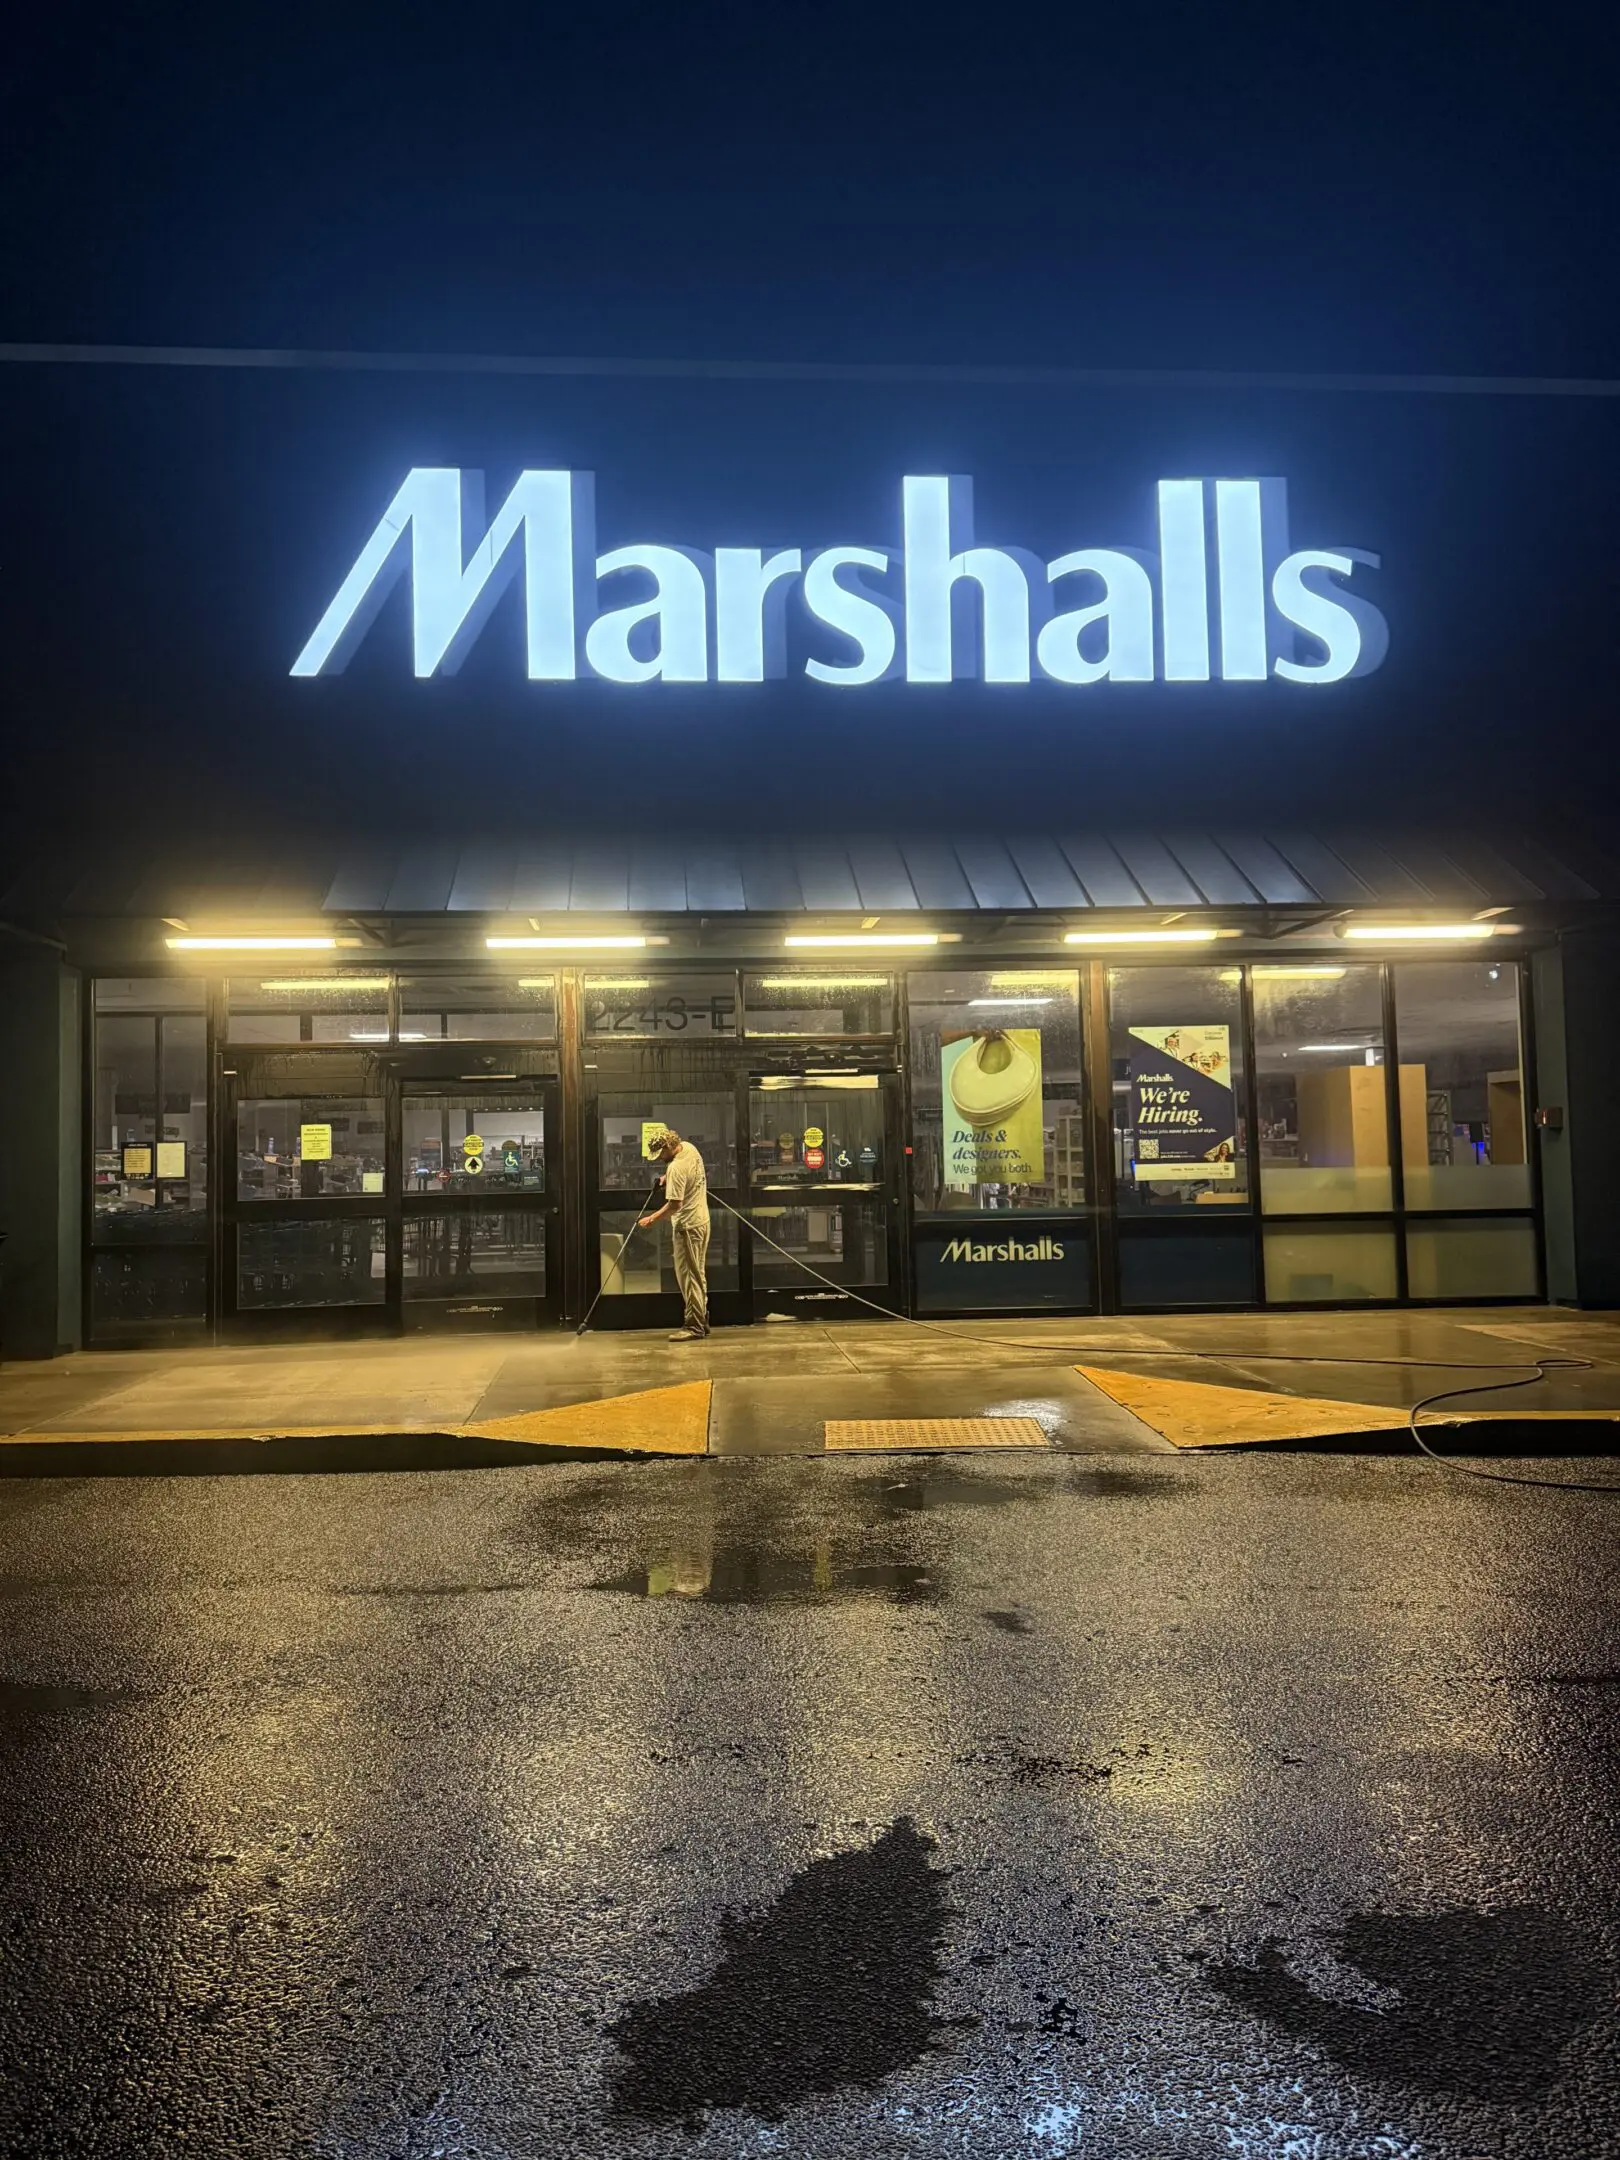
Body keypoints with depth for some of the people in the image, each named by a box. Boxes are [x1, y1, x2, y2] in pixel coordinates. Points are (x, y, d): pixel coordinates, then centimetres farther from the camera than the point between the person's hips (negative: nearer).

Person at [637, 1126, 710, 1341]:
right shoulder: (689, 1147, 4)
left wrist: (652, 1219, -19)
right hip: (701, 1220, 10)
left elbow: (675, 1204, -26)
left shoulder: (676, 1168, -24)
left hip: (687, 1226, -10)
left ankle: (694, 1326, -5)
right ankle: (701, 1322, 21)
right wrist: (667, 1177, 19)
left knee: (688, 1276, -6)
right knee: (698, 1274, 15)